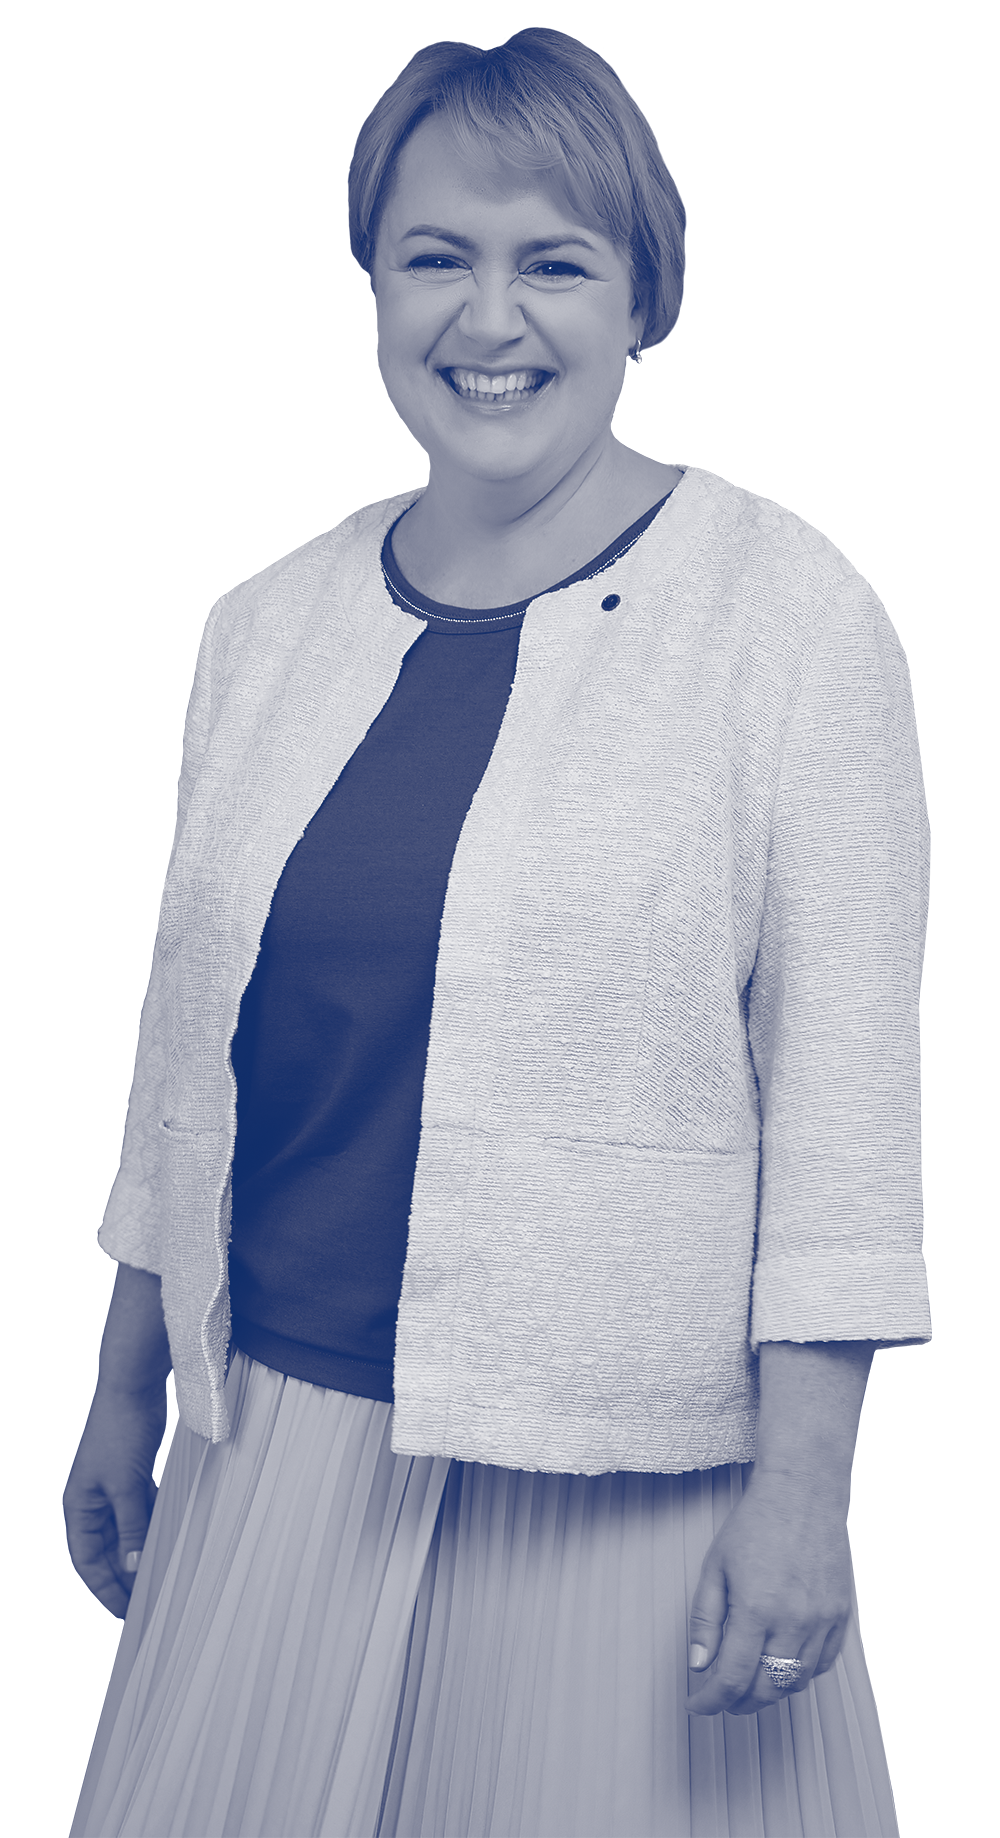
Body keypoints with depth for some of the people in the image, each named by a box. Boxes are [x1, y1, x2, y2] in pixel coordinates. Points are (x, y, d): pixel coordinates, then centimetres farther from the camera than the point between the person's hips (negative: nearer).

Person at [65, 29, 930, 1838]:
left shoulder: (786, 614, -7)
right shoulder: (273, 624, 6)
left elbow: (844, 1067, -9)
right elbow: (191, 1045, 13)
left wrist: (804, 1476, -12)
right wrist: (130, 1382, 16)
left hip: (623, 1478, -4)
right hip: (275, 1436, 4)